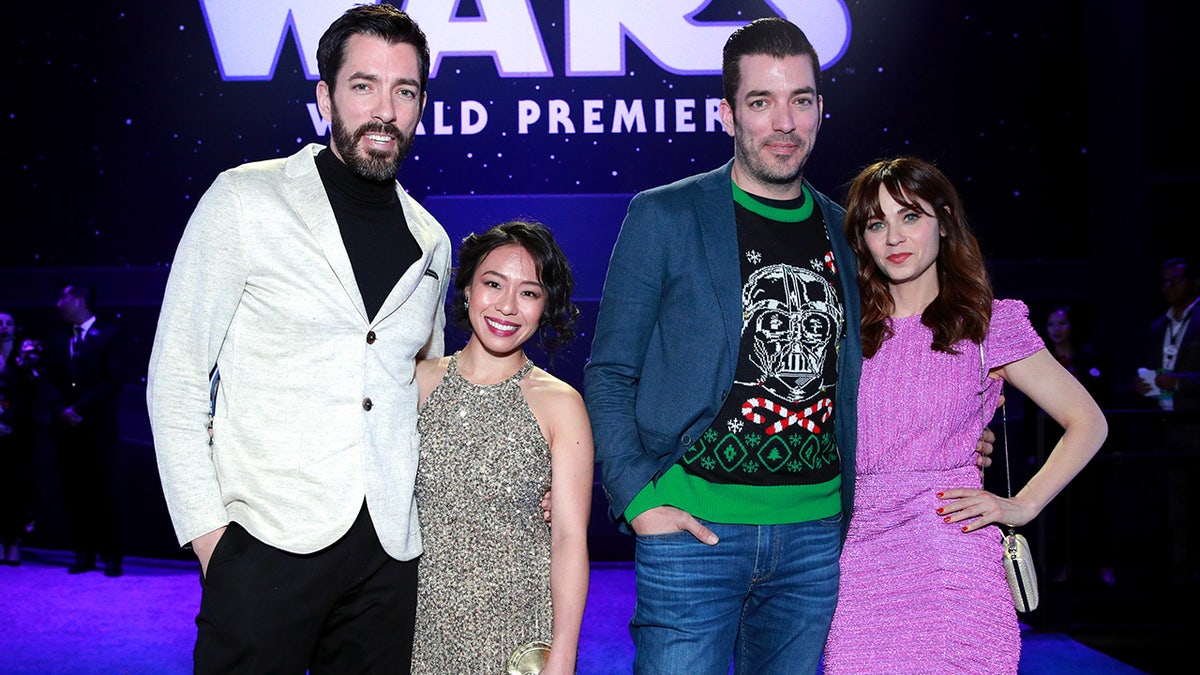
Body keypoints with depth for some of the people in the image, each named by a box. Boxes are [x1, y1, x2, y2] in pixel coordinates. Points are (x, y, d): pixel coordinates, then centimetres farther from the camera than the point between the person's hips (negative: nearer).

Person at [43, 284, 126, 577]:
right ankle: (84, 554, 10)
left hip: (97, 427, -4)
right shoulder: (59, 339, 17)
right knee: (74, 493, 4)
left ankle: (112, 556, 2)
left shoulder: (109, 334, 1)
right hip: (66, 428, 5)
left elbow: (114, 379, -7)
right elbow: (49, 378, 11)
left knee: (104, 493, -3)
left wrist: (80, 408, -12)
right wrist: (60, 409, -7)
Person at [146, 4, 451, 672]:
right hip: (268, 540, -4)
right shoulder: (246, 202, -2)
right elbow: (175, 378, -3)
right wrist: (206, 529, -9)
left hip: (389, 552, 4)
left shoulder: (432, 243, 11)